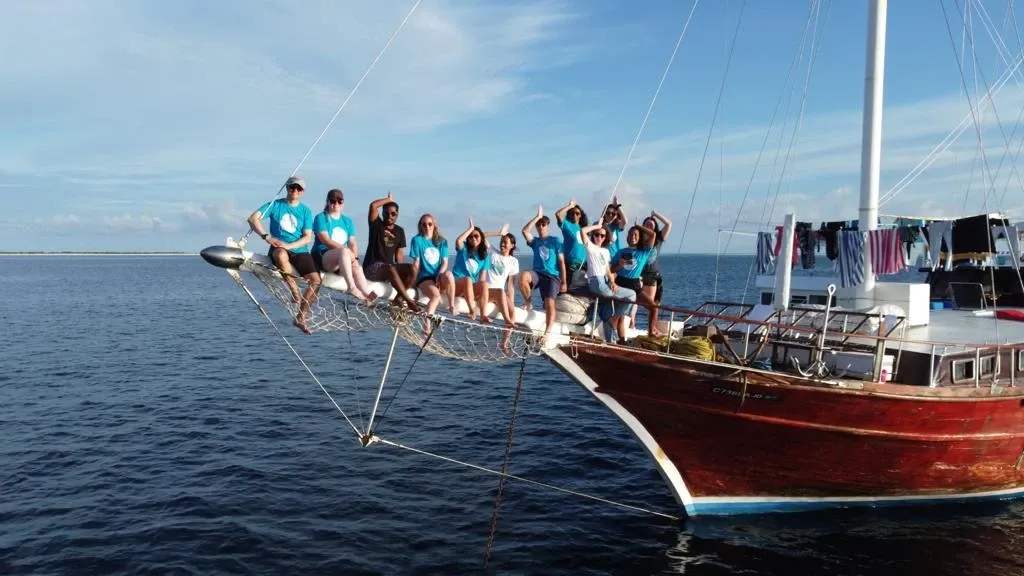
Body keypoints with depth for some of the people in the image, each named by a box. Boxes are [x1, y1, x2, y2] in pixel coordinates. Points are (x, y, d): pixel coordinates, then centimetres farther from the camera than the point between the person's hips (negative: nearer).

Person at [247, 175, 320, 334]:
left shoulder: (306, 211, 10)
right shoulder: (275, 205, 6)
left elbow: (308, 237, 1)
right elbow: (253, 218, -5)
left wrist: (289, 245, -16)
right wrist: (266, 236, -20)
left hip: (300, 251, 3)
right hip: (279, 248, -2)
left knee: (316, 280, -20)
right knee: (281, 255, -42)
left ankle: (301, 318, -9)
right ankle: (294, 291, -25)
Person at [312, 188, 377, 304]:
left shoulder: (347, 221, 18)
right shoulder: (321, 218, 3)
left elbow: (352, 243, 8)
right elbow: (325, 240, -11)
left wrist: (353, 256, -15)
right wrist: (348, 252, -19)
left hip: (342, 260, 4)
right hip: (322, 256, -4)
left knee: (356, 265, -30)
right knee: (345, 251, -36)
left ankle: (367, 295, -49)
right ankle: (352, 288, -46)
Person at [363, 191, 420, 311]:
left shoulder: (400, 231, 13)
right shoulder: (377, 225, 1)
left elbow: (398, 254, 11)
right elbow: (373, 205, -16)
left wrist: (401, 272, -3)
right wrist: (389, 199, -1)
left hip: (389, 268, 5)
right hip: (372, 267, -5)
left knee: (411, 269, -21)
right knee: (391, 269, -36)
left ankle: (399, 298, -20)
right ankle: (408, 300, -38)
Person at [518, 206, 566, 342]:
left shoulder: (556, 240, 8)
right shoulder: (535, 241, 14)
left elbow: (561, 262, 3)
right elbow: (525, 231, -7)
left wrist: (563, 282, -4)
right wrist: (538, 216, -1)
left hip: (552, 276, -2)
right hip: (537, 273, 2)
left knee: (549, 304, -18)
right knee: (523, 276, -32)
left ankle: (547, 333, -12)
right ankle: (528, 302, -10)